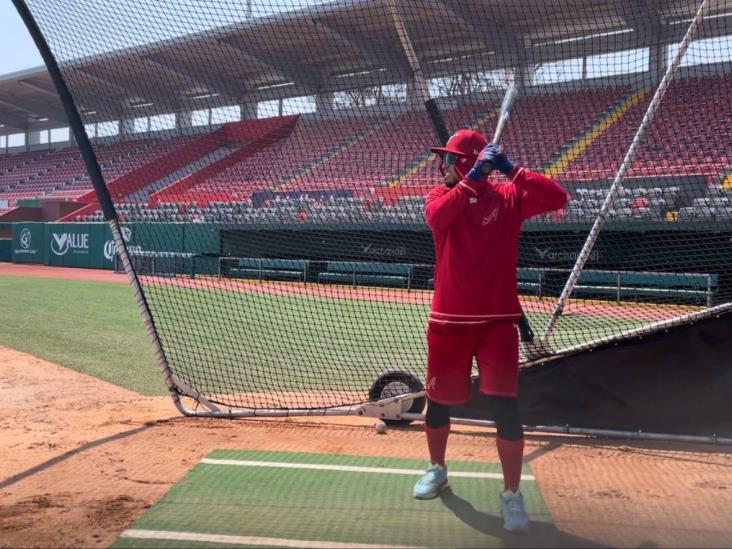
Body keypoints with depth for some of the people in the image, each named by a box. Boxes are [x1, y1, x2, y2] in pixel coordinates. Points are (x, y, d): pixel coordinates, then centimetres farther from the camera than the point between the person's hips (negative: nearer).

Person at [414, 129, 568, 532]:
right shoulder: (441, 196, 4)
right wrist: (474, 178, -25)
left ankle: (512, 494, 6)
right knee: (438, 401, 12)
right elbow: (437, 216, -21)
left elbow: (557, 198, -16)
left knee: (505, 406, -9)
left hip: (497, 321, -2)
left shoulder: (508, 197, 0)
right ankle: (437, 468, 38)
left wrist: (512, 170, -17)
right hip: (449, 320, 2)